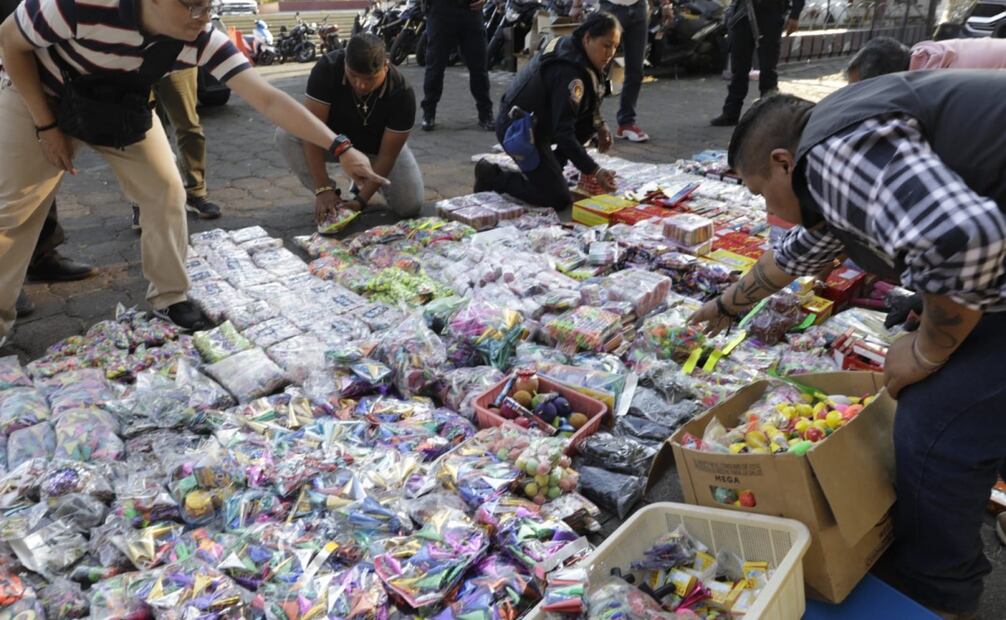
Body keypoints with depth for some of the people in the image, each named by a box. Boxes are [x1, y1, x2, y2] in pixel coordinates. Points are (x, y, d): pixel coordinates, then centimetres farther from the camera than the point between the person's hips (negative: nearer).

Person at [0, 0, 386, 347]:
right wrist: (46, 126, -19)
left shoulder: (203, 41, -29)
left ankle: (169, 298, 11)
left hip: (125, 109, 3)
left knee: (165, 191, -7)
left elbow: (268, 100, -33)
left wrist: (339, 147, -41)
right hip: (39, 96, -3)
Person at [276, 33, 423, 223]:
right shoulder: (327, 67, -30)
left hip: (375, 147, 0)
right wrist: (323, 189, -36)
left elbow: (387, 154, -26)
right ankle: (332, 195, -10)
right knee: (286, 134, -29)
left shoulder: (401, 92, -31)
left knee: (410, 206, -19)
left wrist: (361, 199, -33)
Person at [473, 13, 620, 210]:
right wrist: (595, 171, -32)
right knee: (559, 200, -8)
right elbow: (563, 132, -30)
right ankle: (492, 177, 2)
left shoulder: (568, 45, 1)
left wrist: (599, 126, 3)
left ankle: (550, 168, 13)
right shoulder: (568, 72, -27)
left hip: (536, 121, 9)